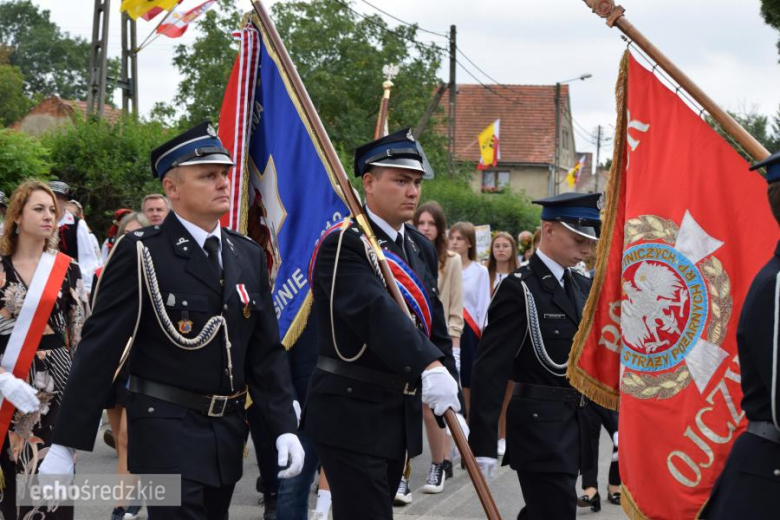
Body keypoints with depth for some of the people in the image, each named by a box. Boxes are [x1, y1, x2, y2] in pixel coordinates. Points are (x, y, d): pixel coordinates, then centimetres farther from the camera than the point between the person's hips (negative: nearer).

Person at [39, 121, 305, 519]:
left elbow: (267, 351, 10)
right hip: (166, 427, -6)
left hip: (229, 429, 6)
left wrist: (285, 427, 0)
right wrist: (65, 444, -15)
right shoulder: (140, 253, -10)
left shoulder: (248, 255, 8)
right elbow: (99, 350, -12)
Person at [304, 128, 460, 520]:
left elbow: (436, 329, 14)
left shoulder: (421, 248, 13)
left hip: (401, 411, 8)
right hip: (351, 412, -8)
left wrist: (452, 407, 8)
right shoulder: (342, 245, -14)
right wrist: (429, 366, -43)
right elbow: (374, 312, -31)